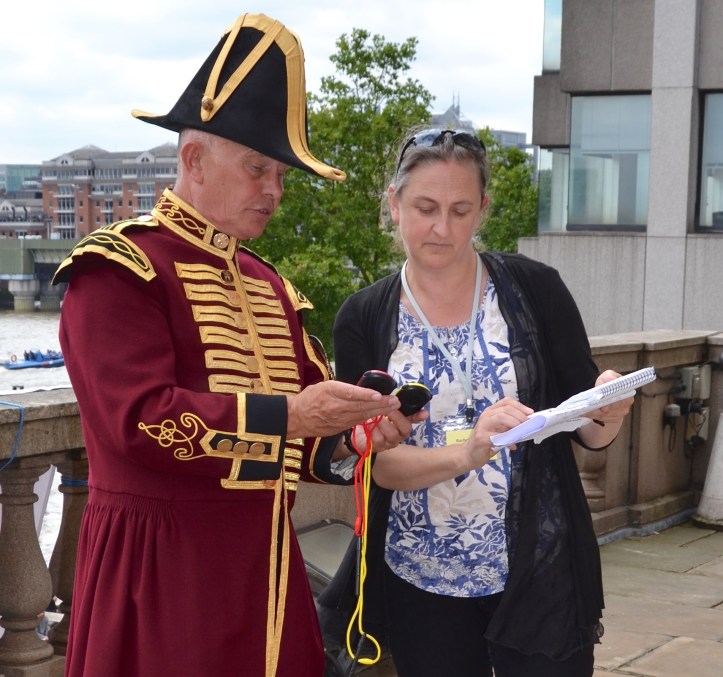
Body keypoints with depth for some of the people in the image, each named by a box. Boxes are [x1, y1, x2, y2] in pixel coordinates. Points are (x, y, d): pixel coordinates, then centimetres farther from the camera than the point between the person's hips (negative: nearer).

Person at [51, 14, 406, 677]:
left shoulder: (269, 285, 16)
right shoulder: (118, 267, -8)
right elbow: (138, 417, -21)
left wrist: (342, 438, -6)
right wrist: (284, 414, -23)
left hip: (266, 565, 7)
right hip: (161, 571, -7)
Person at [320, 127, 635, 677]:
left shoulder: (535, 289, -4)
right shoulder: (363, 318, -3)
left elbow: (588, 433, 1)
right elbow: (372, 458, -11)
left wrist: (607, 414, -22)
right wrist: (465, 453, -28)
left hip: (539, 577, 0)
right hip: (421, 586, 1)